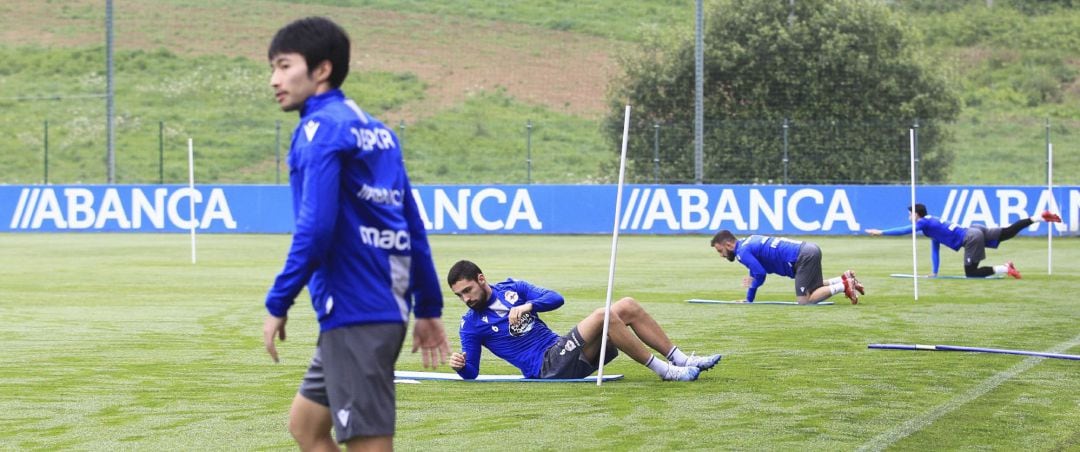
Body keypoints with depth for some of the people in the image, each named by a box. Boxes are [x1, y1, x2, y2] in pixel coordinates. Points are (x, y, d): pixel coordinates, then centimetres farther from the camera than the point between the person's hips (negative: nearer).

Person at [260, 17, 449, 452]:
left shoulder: (322, 127, -10)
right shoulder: (376, 130, 15)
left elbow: (315, 229, -19)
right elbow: (413, 225, 16)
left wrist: (277, 304, -13)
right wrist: (428, 309, 20)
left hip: (355, 315, -9)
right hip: (385, 307, 9)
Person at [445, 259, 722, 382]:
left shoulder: (512, 289, 13)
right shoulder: (471, 324, 1)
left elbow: (555, 299, 4)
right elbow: (471, 373, -1)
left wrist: (528, 306, -16)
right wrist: (460, 365, -25)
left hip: (562, 350, 7)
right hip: (548, 367, -7)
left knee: (628, 306, -6)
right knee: (603, 316, -28)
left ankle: (681, 360, -5)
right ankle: (665, 371, -24)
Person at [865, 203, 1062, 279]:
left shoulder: (924, 223, -1)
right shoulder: (932, 224, 24)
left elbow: (904, 230, -8)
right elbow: (935, 250, 28)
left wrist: (881, 232, -3)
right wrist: (934, 273, 29)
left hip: (971, 239, -9)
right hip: (975, 230, 9)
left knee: (971, 273, -7)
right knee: (1007, 233, 5)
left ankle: (1003, 269, -15)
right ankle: (1040, 217, 0)